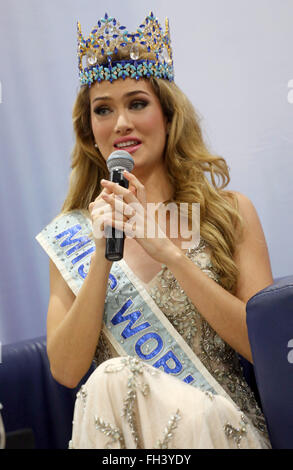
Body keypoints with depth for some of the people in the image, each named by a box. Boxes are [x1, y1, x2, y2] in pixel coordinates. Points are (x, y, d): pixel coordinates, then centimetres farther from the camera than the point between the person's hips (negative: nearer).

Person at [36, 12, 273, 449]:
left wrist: (170, 253, -14)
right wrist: (104, 255, -13)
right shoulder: (73, 233, 9)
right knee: (112, 384, -34)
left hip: (221, 426, -1)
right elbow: (66, 371, 0)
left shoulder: (231, 212, 5)